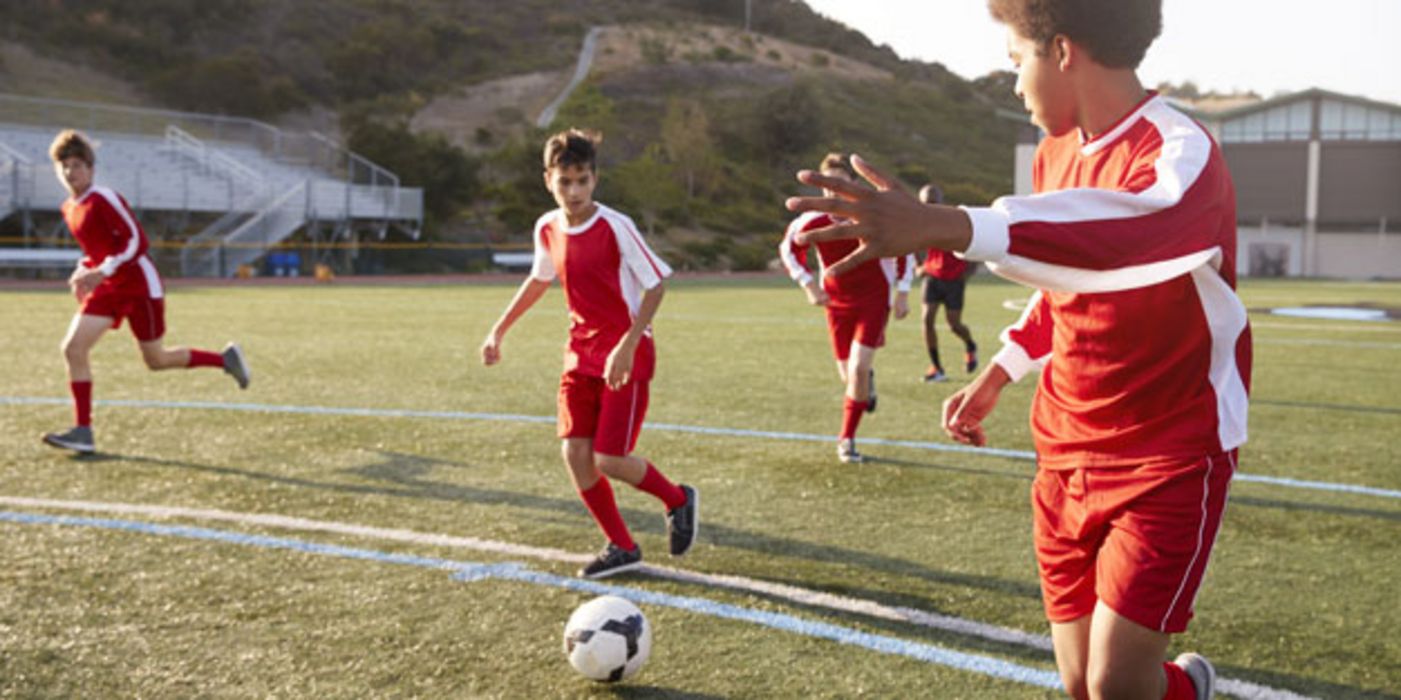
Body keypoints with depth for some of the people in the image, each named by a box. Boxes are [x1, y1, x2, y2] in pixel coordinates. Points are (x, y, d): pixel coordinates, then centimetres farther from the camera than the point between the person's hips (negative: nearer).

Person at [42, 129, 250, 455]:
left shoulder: (104, 199, -16)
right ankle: (83, 432, -5)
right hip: (106, 290, 8)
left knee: (156, 360, 1)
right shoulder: (69, 209, 10)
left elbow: (138, 241, -20)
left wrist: (102, 271, -27)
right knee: (73, 348, -8)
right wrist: (84, 270, 7)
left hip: (139, 285, -7)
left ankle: (225, 358, 24)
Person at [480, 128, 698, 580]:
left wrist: (627, 346, -23)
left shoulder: (616, 227, -17)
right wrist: (499, 329, 19)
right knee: (574, 452, -2)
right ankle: (622, 547, 15)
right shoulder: (547, 228, 2)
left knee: (608, 460, -11)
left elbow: (655, 284, -15)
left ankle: (679, 500, 19)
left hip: (627, 357, -6)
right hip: (581, 353, 6)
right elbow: (539, 279, 20)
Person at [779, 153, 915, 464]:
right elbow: (788, 248, 5)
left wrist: (903, 292, -3)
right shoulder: (812, 222, -16)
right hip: (837, 302, 2)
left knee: (858, 366, -17)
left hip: (874, 300, -2)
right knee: (849, 375, 6)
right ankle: (867, 379, 47)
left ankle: (846, 439, -1)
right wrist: (809, 285, -4)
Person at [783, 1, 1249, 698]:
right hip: (1066, 458, 7)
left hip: (1169, 464, -6)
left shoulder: (1180, 153, -20)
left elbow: (1123, 231, -45)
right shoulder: (1056, 153, 5)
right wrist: (994, 379, 16)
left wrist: (943, 226, -57)